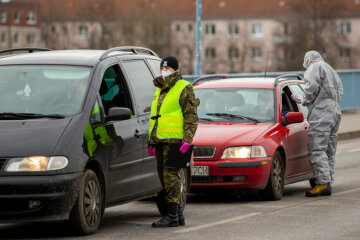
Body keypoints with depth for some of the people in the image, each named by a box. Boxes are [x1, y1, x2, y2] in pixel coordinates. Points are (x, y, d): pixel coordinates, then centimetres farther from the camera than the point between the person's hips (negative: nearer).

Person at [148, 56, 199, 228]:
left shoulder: (184, 89, -3)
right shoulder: (160, 90, 22)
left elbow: (192, 117, -9)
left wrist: (187, 140, -18)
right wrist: (151, 141, 23)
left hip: (174, 140, -8)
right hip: (160, 141, 9)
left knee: (170, 175, -13)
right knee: (164, 176, 7)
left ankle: (172, 215, -13)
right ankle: (178, 215, 12)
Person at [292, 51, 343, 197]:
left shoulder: (315, 67, 1)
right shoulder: (332, 71, 28)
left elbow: (312, 87, -14)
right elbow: (340, 93, 25)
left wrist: (304, 101, 2)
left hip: (321, 114, -9)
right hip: (335, 112, 9)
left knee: (317, 149, -12)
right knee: (329, 152, 9)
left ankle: (323, 182, -20)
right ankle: (328, 185, 7)